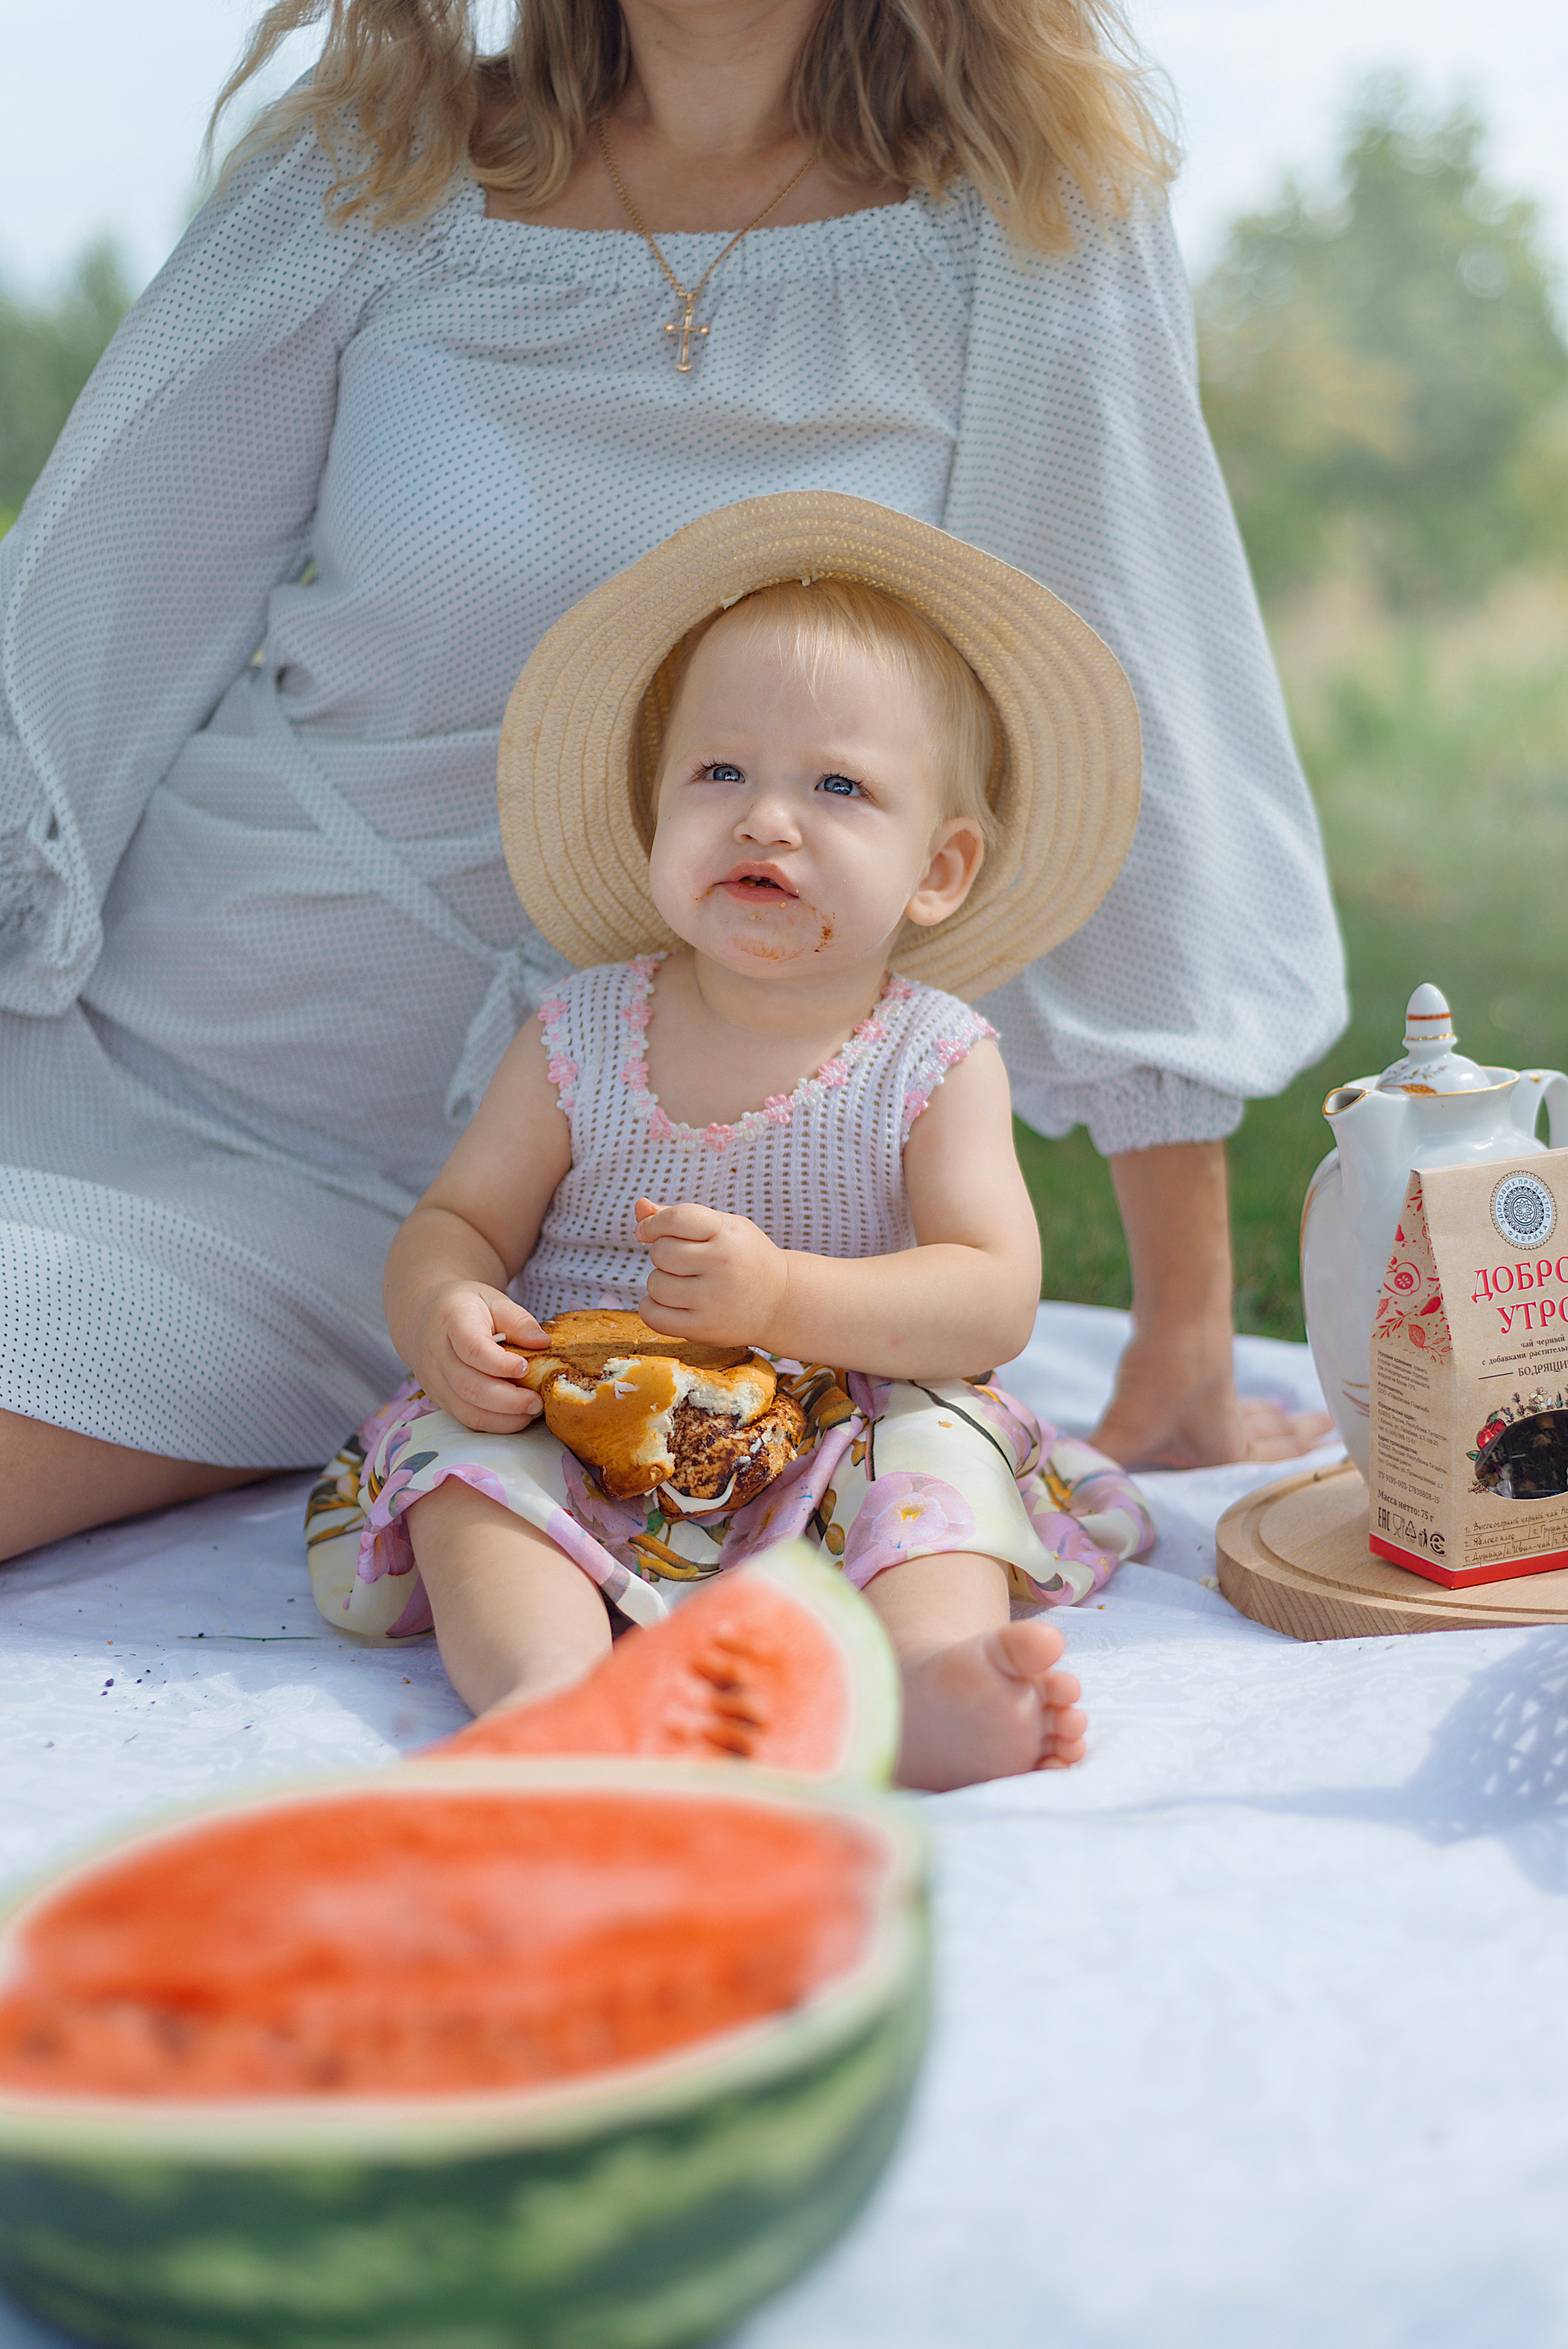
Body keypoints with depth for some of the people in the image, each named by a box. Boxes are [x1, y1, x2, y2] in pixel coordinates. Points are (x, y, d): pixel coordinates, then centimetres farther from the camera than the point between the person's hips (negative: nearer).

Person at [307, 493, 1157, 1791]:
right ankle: (551, 1689, -49)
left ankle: (933, 1684, -52)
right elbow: (456, 1223, 6)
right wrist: (444, 1315, -19)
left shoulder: (938, 1062, -4)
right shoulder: (583, 1039, 1)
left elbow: (995, 1300, -12)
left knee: (943, 1446, -28)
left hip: (847, 1439, -1)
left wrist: (783, 1298, -26)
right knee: (463, 1462, -25)